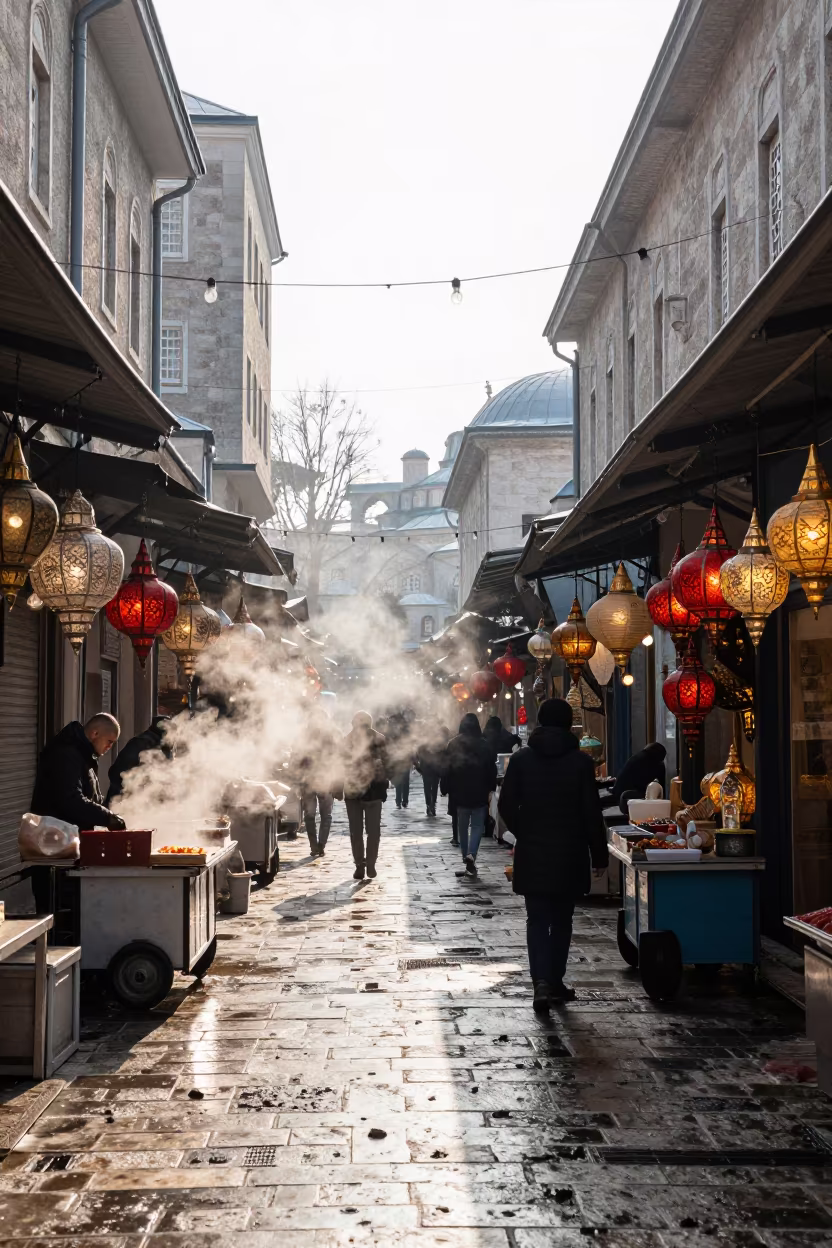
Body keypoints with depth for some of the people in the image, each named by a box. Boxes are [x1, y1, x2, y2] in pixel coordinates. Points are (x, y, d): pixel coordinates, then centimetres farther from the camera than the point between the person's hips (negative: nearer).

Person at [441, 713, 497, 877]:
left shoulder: (452, 744, -2)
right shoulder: (484, 744, -5)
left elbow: (446, 769, -1)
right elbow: (492, 769, -3)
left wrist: (446, 789, 5)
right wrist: (491, 788, 5)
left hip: (459, 792, 1)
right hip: (479, 792, -1)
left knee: (462, 826, 15)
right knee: (477, 825, 4)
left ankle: (466, 857, 20)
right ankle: (471, 855, -16)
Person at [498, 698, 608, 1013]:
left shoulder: (521, 759, -2)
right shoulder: (580, 762, -7)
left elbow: (507, 806, -2)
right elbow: (592, 812, -7)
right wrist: (599, 854, 1)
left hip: (532, 853, 0)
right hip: (570, 855, 0)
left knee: (537, 919, 4)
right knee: (561, 919, 13)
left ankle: (542, 981, -12)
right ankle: (555, 981, 19)